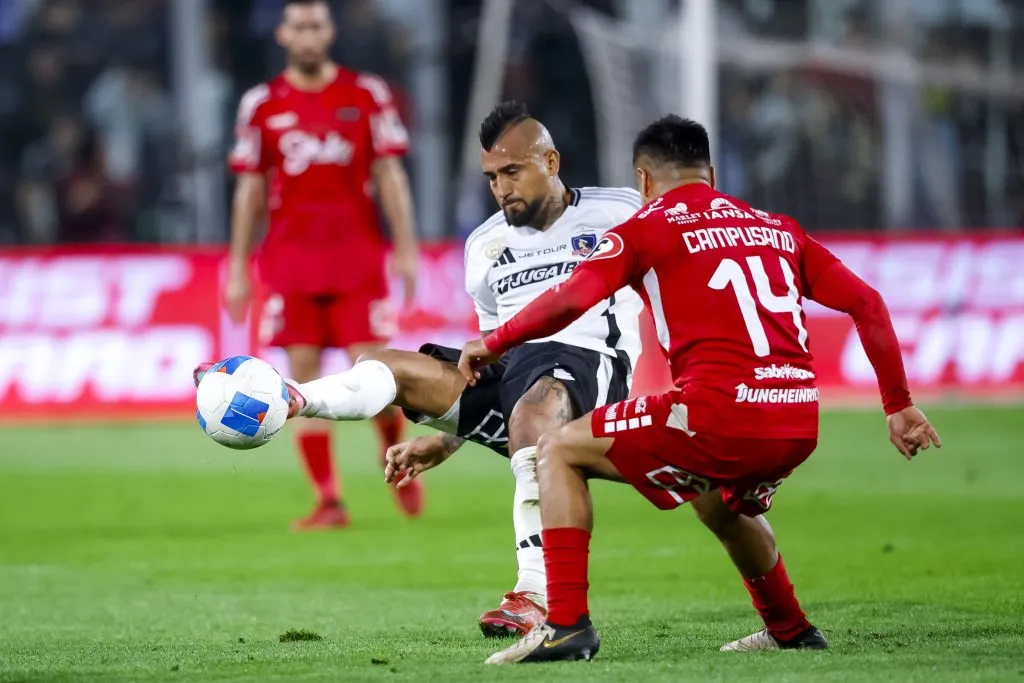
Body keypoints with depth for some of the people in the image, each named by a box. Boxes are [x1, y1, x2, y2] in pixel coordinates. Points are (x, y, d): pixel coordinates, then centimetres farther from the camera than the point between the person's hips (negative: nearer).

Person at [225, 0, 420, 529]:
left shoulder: (366, 95, 5)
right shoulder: (261, 104, 7)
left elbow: (390, 174, 5)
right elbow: (250, 191, 11)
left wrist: (405, 249, -2)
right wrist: (238, 267, 8)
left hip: (356, 256, -1)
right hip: (290, 257, 1)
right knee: (304, 376, -3)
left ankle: (395, 451, 22)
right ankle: (329, 502, 1)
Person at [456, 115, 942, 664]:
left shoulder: (646, 228, 7)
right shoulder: (778, 228, 22)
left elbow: (571, 298, -8)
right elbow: (866, 303, 19)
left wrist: (493, 344, 6)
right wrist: (898, 405, 23)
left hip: (720, 412, -6)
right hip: (799, 421, 6)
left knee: (559, 452, 10)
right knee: (719, 503, 39)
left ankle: (567, 624, -3)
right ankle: (790, 630, 43)